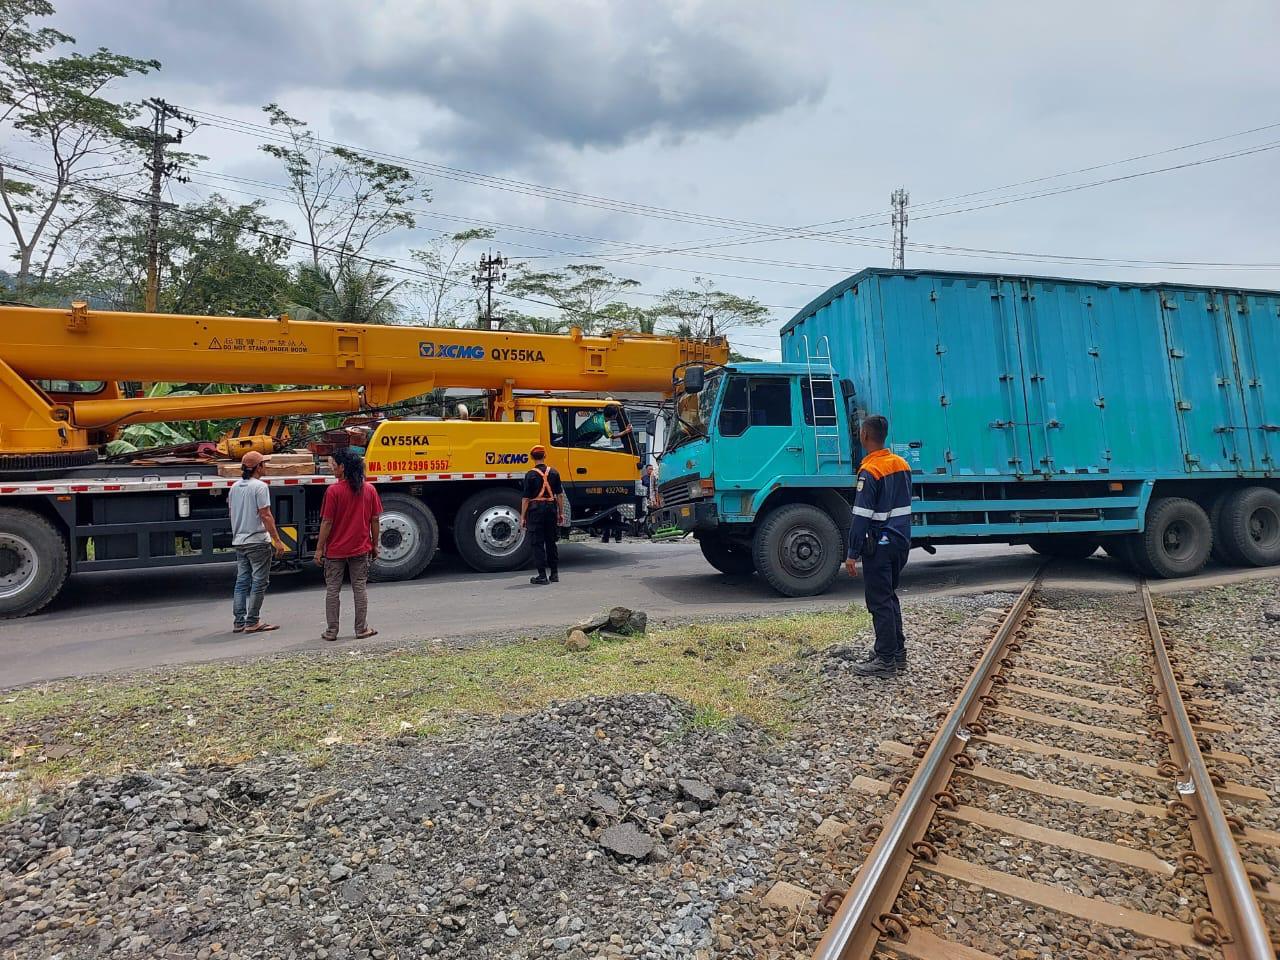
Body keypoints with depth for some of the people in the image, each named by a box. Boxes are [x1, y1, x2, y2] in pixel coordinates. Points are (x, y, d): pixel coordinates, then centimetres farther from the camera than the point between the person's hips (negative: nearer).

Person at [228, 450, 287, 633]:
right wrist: (277, 540, -16)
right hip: (258, 541, -8)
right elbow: (265, 516, -18)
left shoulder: (234, 487, 10)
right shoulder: (259, 486, -13)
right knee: (259, 583, 0)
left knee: (241, 582, 12)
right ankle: (252, 623, 3)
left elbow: (231, 512, 18)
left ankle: (238, 622, 15)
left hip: (239, 542, 8)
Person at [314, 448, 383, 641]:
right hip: (361, 548, 3)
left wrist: (319, 548, -4)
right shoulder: (369, 489, -1)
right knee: (360, 588, 10)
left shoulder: (334, 491, -12)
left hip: (335, 550, -3)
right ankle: (362, 629, 13)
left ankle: (331, 631, 14)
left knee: (332, 590, 8)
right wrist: (375, 545, 11)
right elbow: (375, 520, 2)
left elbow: (327, 522, -11)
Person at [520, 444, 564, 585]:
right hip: (551, 507, 4)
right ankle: (554, 574, 18)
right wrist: (561, 513, 13)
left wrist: (522, 517, -3)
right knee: (551, 541, 14)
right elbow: (560, 495, 6)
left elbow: (526, 498, -8)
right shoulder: (554, 472, 4)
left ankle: (542, 576, 0)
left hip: (535, 509, -4)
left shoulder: (531, 475, -8)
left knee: (538, 543, 1)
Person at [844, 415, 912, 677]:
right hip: (901, 540, 8)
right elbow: (904, 506, 15)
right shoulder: (902, 464, 8)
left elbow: (861, 517, -19)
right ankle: (897, 650, 27)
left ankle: (886, 660, 3)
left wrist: (853, 553, -15)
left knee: (879, 602, -2)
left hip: (879, 544, -8)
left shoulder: (870, 471, -17)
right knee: (890, 596, 19)